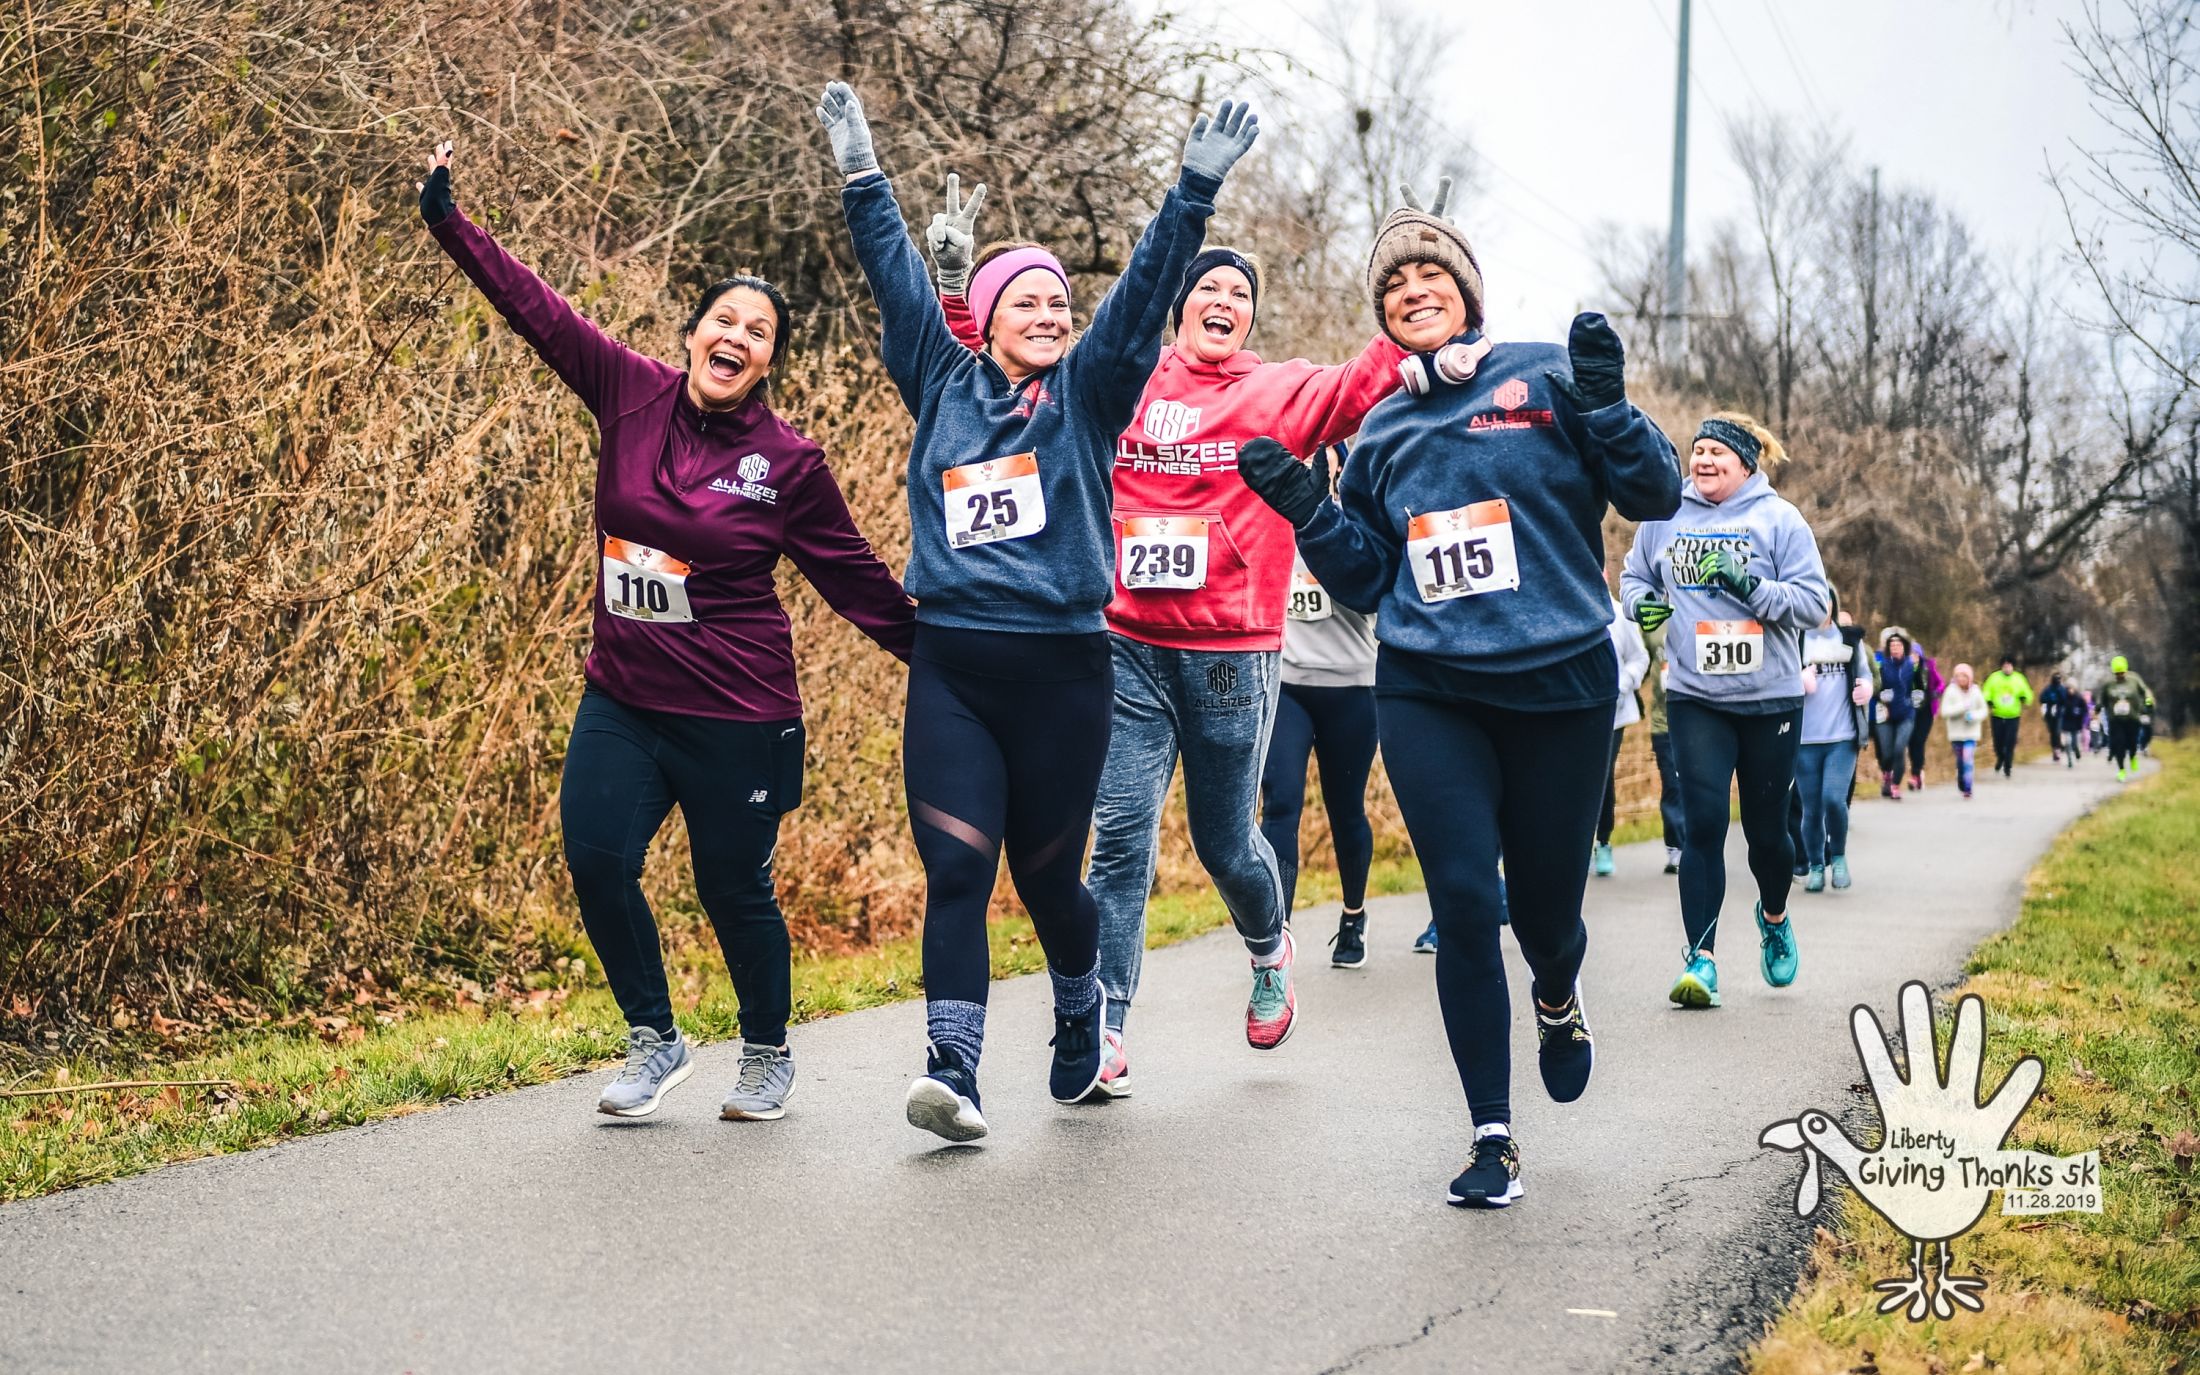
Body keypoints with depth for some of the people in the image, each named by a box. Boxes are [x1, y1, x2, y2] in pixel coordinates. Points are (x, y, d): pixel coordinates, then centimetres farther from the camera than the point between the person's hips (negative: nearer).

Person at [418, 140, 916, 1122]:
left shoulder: (789, 462, -6)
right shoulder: (631, 395, 0)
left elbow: (853, 576, 2)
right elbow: (537, 308, 2)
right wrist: (449, 220, -1)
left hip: (736, 715, -3)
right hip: (621, 699, 3)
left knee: (733, 886, 5)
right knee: (594, 853, -10)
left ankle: (769, 1054, 31)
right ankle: (655, 1041, 13)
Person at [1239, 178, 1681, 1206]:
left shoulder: (1545, 379, 1)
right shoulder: (1383, 432, 12)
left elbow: (1655, 496, -4)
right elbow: (1364, 581, 15)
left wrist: (1605, 406, -19)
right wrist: (1305, 508, 0)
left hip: (1560, 686, -2)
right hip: (1428, 696, 2)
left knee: (1546, 911, 7)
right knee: (1464, 903, -10)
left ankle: (1558, 1001, 46)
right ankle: (1493, 1137, 1)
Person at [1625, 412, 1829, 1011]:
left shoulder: (1778, 518, -4)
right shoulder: (1666, 515, 3)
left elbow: (1815, 601, -7)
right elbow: (1635, 576, 18)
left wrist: (1751, 586, -21)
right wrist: (1640, 601, -5)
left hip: (1770, 699, -1)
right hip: (1695, 698, 1)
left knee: (1766, 828, 10)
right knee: (1703, 824, -11)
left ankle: (1774, 916, 41)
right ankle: (1700, 958, -7)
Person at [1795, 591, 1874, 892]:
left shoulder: (1850, 639, 11)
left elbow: (1866, 674, 20)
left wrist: (1867, 687, -4)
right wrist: (1798, 680, -21)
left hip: (1843, 737, 1)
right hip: (1805, 739, -1)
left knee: (1834, 799, -15)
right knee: (1811, 808, 2)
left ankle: (1838, 856, 9)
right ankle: (1815, 867, 19)